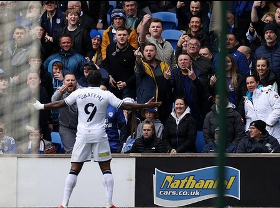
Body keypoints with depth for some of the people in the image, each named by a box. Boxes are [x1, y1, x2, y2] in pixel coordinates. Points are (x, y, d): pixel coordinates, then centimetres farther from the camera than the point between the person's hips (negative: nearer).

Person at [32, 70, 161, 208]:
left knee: (74, 169, 4)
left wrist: (41, 107, 25)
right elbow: (125, 106, 0)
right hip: (99, 135, -1)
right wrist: (146, 106, 8)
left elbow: (59, 104, 11)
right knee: (106, 169, 6)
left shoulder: (78, 93, 3)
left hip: (82, 135, 1)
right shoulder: (106, 95, -2)